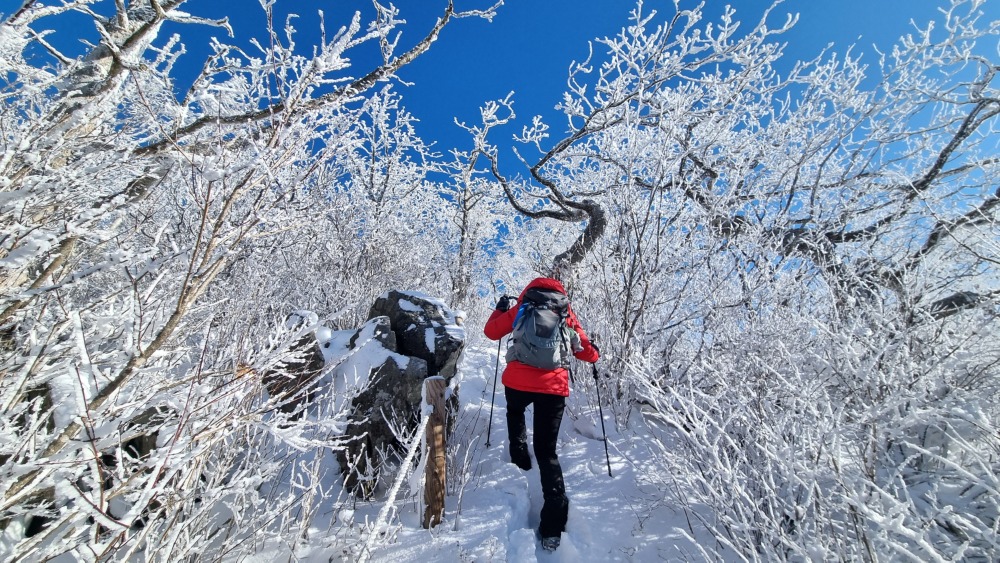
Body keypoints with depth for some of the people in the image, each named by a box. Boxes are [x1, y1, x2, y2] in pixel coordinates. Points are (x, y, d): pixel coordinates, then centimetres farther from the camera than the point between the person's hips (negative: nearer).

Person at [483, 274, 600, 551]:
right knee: (547, 452, 11)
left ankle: (519, 455, 28)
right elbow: (585, 352, 12)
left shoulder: (523, 308, 8)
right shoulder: (566, 313, 10)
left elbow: (492, 332, 12)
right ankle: (552, 526, 5)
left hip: (517, 382, 0)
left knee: (515, 411, 38)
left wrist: (500, 308, 30)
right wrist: (595, 353, 36)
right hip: (553, 388, 1)